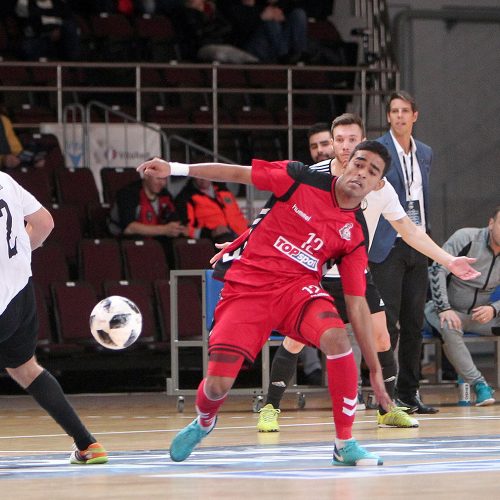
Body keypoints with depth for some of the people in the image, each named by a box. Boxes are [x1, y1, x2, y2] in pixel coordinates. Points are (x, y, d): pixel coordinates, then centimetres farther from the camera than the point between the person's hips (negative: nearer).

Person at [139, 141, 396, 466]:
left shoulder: (355, 237, -1)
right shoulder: (302, 180, -6)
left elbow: (358, 306, 1)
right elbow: (238, 174, 2)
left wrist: (375, 369, -2)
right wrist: (175, 169, -3)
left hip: (298, 287, 1)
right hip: (247, 286, -1)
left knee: (336, 337, -31)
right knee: (217, 385, -10)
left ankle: (345, 444, -18)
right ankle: (203, 423, 31)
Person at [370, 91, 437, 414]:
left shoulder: (425, 153, 14)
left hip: (417, 247, 6)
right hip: (388, 247, -6)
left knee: (414, 323, 8)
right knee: (388, 321, -8)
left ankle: (410, 392, 14)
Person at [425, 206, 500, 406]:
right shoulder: (465, 238, -15)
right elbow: (437, 270, -20)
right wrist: (444, 309, -29)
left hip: (481, 314, 4)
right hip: (447, 309, -4)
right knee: (450, 329, -39)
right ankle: (478, 384, -34)